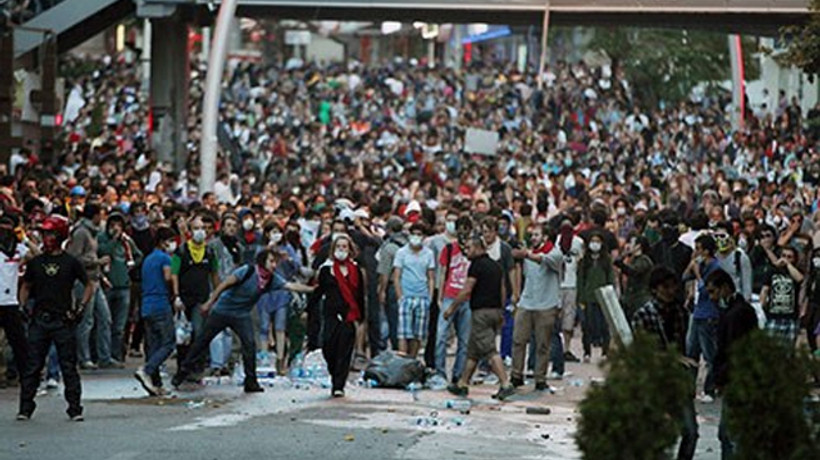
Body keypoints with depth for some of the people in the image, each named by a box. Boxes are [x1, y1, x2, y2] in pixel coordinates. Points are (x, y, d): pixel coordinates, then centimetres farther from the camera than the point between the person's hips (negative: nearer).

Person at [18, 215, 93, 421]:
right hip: (39, 319, 3)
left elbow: (89, 286, 7)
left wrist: (80, 308, -3)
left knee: (68, 366, 1)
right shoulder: (35, 262, 9)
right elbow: (26, 287, 20)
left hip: (64, 320, -3)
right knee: (32, 365, 3)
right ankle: (25, 408, 9)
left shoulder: (71, 262, 0)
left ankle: (75, 408, 7)